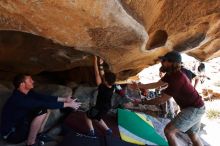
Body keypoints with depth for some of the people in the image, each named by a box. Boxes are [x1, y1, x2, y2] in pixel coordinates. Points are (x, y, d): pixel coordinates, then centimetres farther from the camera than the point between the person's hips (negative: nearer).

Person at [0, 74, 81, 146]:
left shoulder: (27, 92, -4)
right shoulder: (18, 99, -30)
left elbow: (44, 97, -4)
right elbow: (43, 103, -33)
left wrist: (64, 99, -11)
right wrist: (68, 104, -28)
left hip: (21, 124, 9)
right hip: (11, 134, -9)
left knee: (46, 108, 2)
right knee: (41, 111, -28)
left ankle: (39, 134, 11)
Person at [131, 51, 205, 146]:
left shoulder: (177, 79, -29)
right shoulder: (171, 74, 1)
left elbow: (161, 100, -24)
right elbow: (156, 84, 11)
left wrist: (143, 102, -15)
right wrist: (139, 86, 9)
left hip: (194, 109, -10)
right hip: (194, 107, 10)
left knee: (169, 130, -14)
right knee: (193, 135, 22)